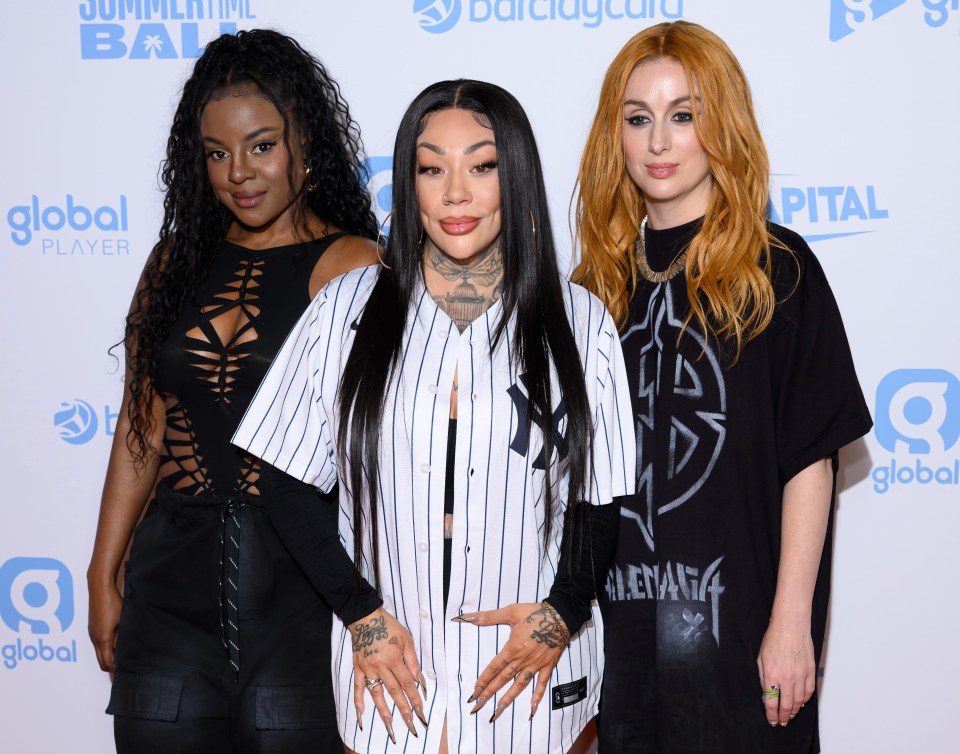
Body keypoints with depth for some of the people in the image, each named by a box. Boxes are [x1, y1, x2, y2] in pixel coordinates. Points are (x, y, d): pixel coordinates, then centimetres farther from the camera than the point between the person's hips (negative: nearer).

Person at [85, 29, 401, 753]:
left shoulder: (348, 264, -5)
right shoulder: (179, 260, 12)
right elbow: (142, 428, 15)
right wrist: (104, 576, 15)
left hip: (301, 583, -4)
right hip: (175, 578, 5)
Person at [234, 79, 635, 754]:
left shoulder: (578, 321, 1)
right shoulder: (348, 309, 1)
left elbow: (603, 500, 4)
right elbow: (289, 486, 2)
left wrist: (564, 612, -10)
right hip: (387, 672, 0)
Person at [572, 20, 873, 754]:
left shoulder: (774, 270, -4)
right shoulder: (599, 280, 8)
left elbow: (810, 460, -8)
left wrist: (791, 624, -12)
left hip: (736, 617, -4)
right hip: (616, 616, 4)